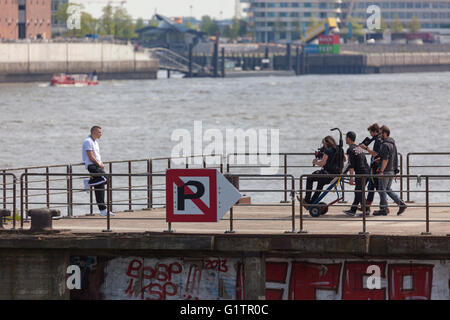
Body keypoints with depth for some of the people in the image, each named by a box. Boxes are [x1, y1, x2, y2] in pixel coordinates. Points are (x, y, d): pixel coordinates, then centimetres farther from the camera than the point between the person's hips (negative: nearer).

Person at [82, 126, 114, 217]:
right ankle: (88, 183, -11)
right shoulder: (88, 141, -9)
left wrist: (101, 164, 9)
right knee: (104, 178, -29)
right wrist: (99, 164, -8)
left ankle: (103, 210, 5)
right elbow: (91, 157, -15)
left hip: (97, 165, 9)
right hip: (91, 165, -9)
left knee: (100, 189, 6)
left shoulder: (95, 141, 22)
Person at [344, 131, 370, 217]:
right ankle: (353, 210, 15)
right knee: (358, 192, 13)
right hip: (367, 171, 9)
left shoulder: (350, 150, -9)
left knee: (359, 192, -3)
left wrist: (351, 177, -15)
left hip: (360, 173, -9)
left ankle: (366, 210, -5)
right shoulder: (359, 148, 18)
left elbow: (351, 165, -14)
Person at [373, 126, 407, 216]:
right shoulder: (393, 144, 14)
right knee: (388, 189, 16)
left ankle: (383, 209, 4)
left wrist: (381, 171, -24)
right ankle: (401, 204, 7)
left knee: (382, 190, 0)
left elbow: (385, 159, -23)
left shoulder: (385, 145, -17)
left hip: (385, 171, -9)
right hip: (392, 170, 9)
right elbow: (395, 158, 20)